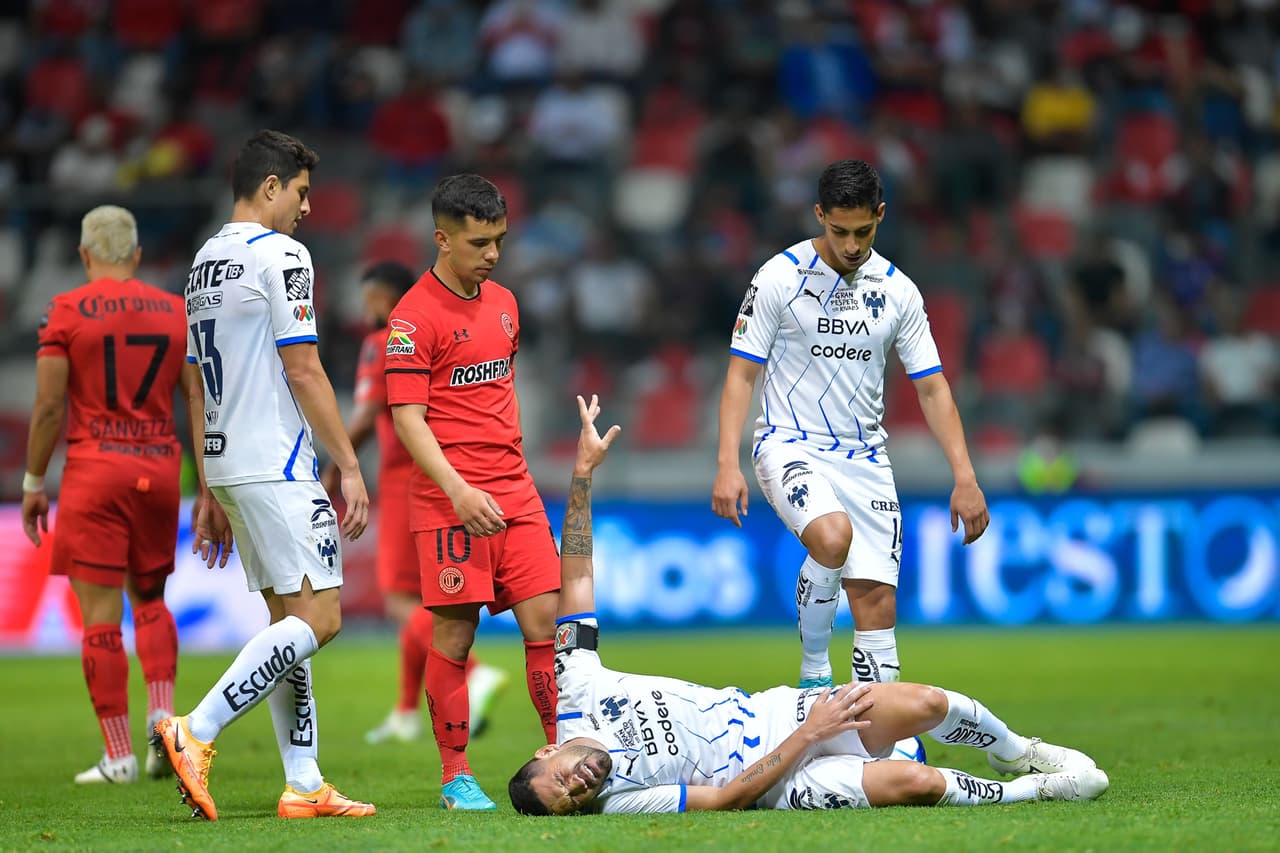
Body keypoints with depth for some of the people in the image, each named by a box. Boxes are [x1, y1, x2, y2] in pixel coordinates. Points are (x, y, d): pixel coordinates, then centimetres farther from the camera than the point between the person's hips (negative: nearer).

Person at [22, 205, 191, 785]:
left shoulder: (66, 312, -3)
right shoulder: (176, 312, 7)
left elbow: (49, 406, -5)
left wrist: (33, 483, 4)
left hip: (94, 469, -4)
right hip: (158, 468, 4)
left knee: (101, 612, -1)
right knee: (149, 598, 20)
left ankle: (119, 755, -1)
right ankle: (163, 712, -1)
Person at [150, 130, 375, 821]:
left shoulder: (204, 262, 17)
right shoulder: (279, 255, -10)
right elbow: (303, 373, -14)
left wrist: (212, 494, 21)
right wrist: (350, 467, -10)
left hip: (228, 465, 10)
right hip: (278, 467, -10)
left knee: (288, 616, 10)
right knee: (317, 619, -10)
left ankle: (304, 785, 6)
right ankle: (194, 733, -18)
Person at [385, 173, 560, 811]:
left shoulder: (503, 303, 14)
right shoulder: (415, 316, -9)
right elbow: (407, 418, -13)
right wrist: (459, 490, -23)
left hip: (515, 494, 6)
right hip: (451, 500, -6)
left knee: (546, 622, 1)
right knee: (454, 635, -3)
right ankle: (455, 777, 6)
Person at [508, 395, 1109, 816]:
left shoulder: (574, 695, -6)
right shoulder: (620, 801, -22)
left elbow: (576, 579, -4)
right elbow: (726, 799, -22)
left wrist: (584, 468, -8)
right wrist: (810, 733, -23)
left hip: (776, 712, 6)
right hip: (773, 782, -6)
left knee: (927, 704, -14)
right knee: (917, 782, -29)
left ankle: (1018, 751, 16)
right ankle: (1034, 790, -3)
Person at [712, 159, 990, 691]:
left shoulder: (898, 291, 5)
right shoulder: (780, 277, -5)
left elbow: (931, 388, 8)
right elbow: (741, 374, -3)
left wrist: (964, 476, -1)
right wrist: (728, 464, -14)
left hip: (864, 458, 4)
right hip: (790, 446, -4)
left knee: (877, 601, -5)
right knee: (832, 537, -32)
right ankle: (814, 667, -13)